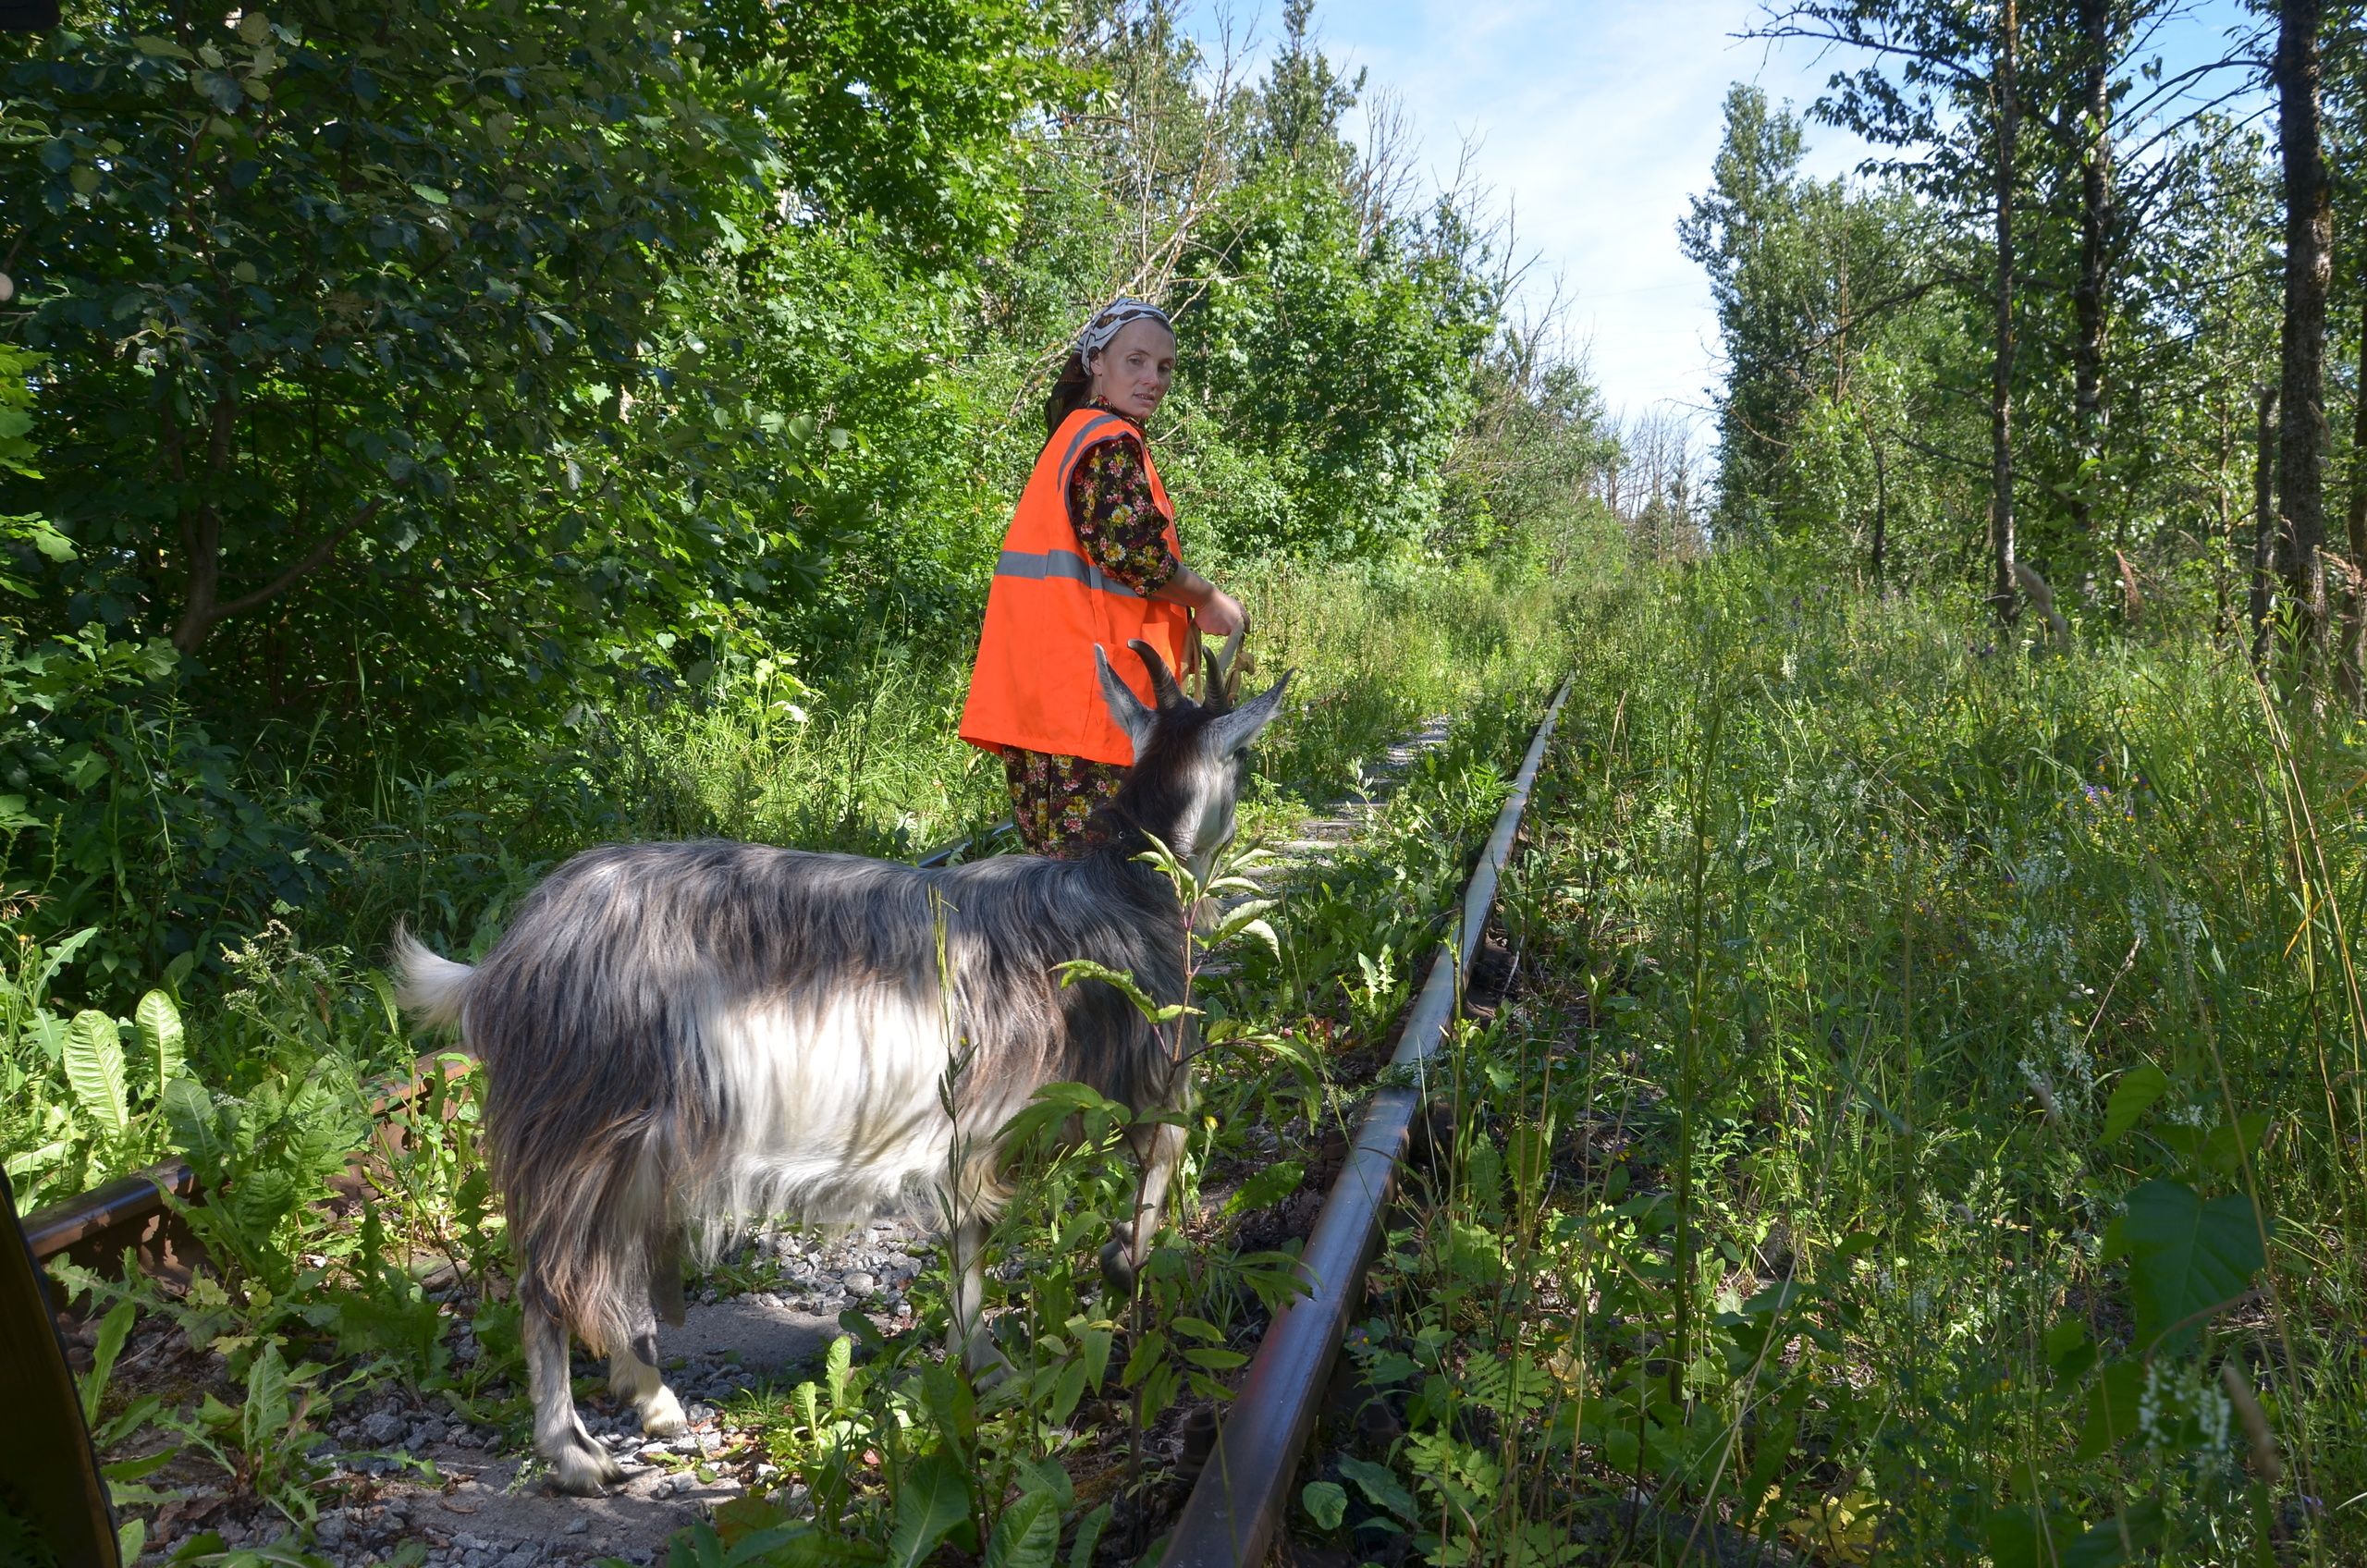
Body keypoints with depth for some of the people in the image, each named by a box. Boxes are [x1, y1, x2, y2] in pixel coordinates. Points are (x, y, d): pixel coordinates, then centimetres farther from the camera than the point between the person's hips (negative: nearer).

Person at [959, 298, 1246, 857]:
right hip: (1084, 685, -10)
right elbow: (1130, 548, -19)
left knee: (1057, 857, 12)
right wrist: (1210, 600, -4)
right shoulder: (1113, 439, -8)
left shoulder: (1074, 432, 23)